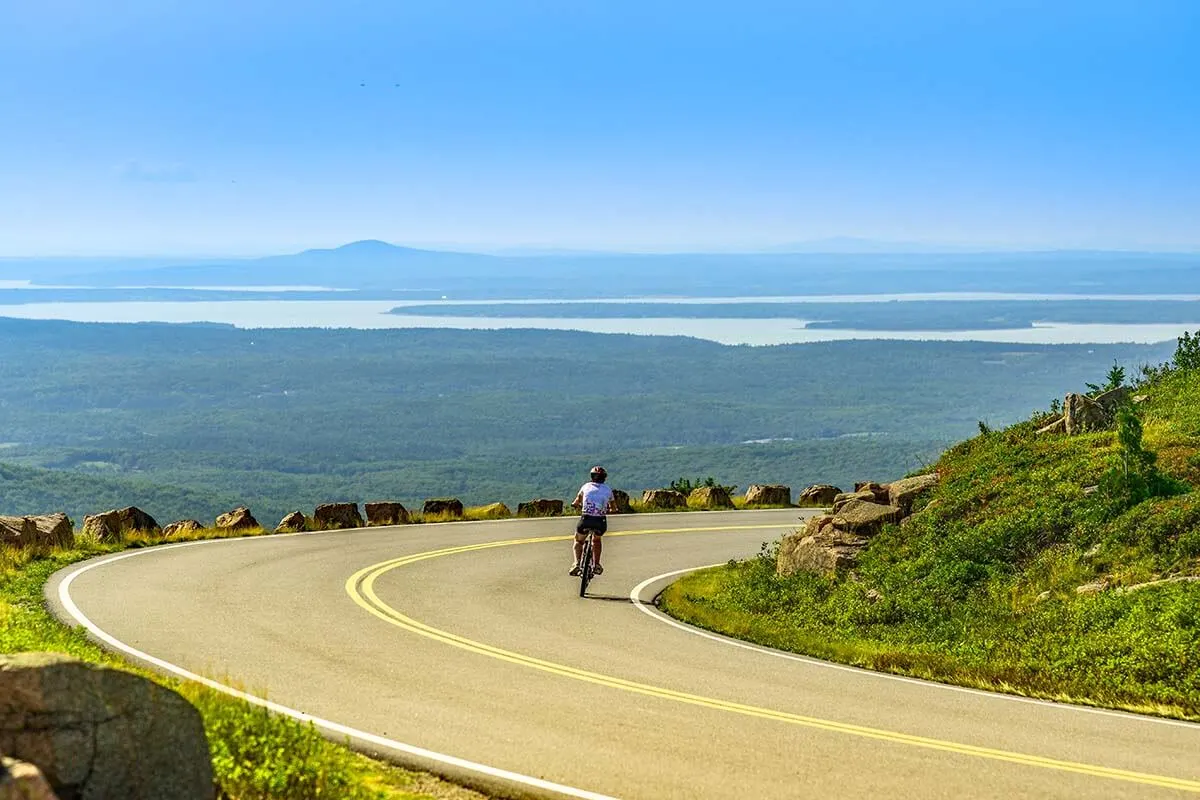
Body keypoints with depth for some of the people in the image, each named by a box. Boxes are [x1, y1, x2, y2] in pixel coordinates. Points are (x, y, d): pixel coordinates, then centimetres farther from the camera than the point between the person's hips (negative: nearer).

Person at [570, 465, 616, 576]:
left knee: (578, 541, 26)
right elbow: (614, 509, 30)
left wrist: (579, 507, 55)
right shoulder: (608, 490, 17)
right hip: (601, 521, 1)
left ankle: (577, 563, 4)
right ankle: (596, 565, 21)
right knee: (597, 540, 33)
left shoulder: (586, 486, 17)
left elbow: (575, 503, 33)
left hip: (586, 519, -1)